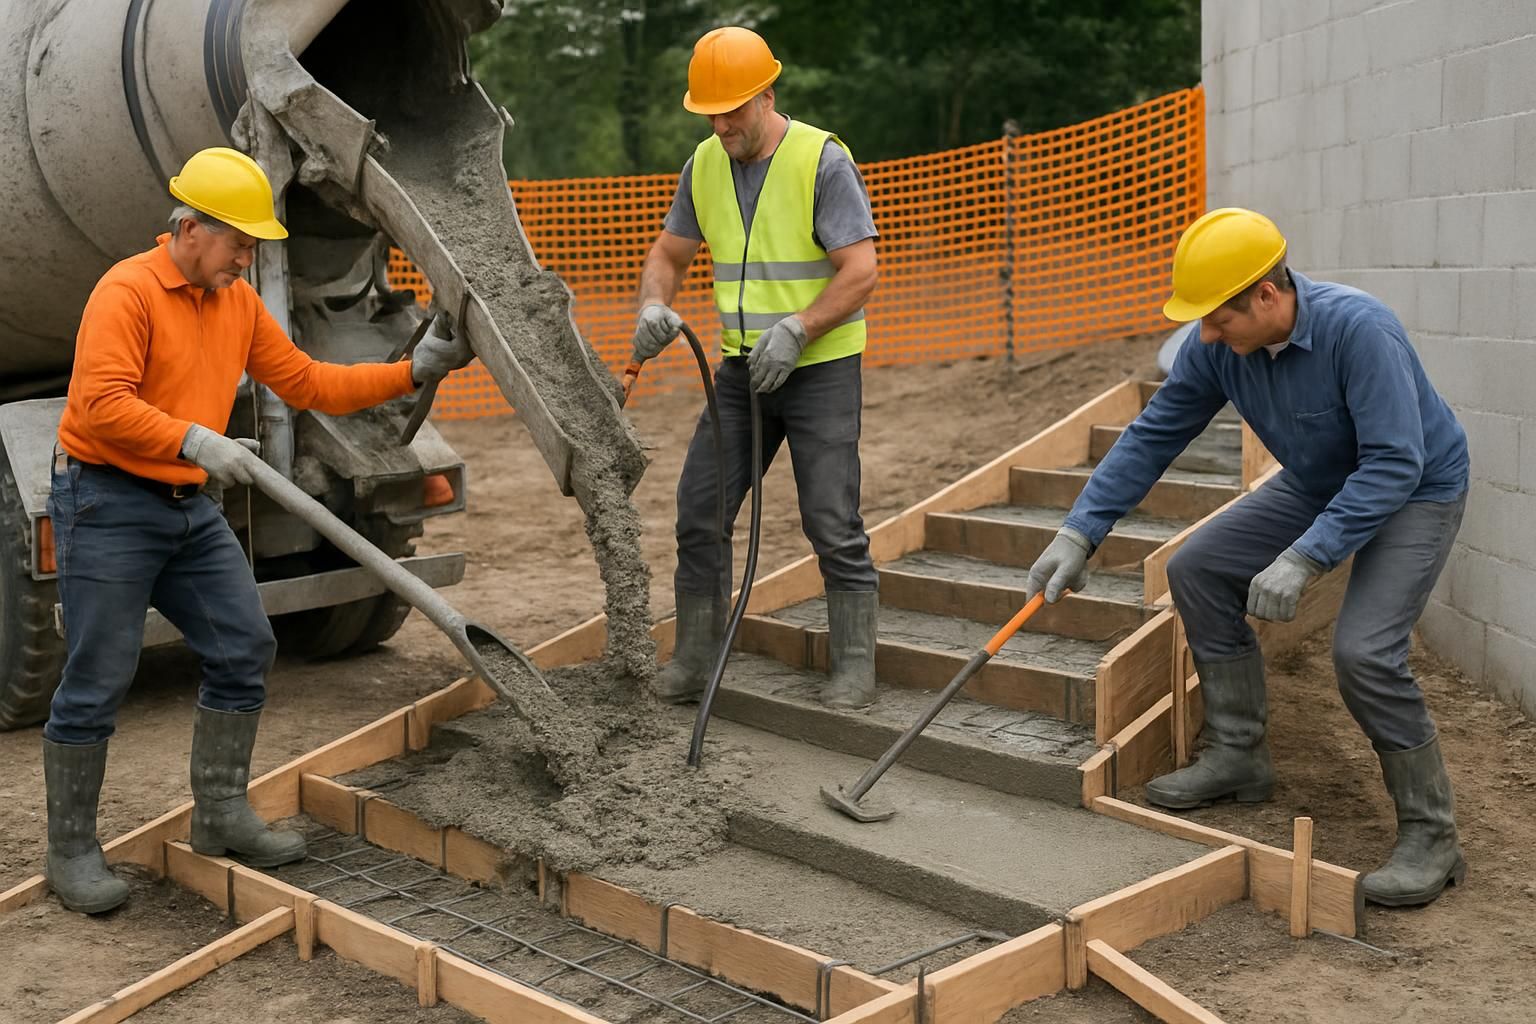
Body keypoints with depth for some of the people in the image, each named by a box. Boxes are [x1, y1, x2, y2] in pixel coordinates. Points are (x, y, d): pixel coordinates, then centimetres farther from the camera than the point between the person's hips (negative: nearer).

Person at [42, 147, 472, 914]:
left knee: (243, 649, 6)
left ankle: (220, 815, 19)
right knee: (96, 684, -2)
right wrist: (193, 440, -33)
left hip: (192, 508, 8)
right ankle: (71, 851, 11)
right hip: (109, 504, -8)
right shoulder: (127, 292, -14)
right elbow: (102, 405, -24)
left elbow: (308, 384, 11)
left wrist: (411, 372, 4)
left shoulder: (240, 303, 10)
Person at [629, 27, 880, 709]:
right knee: (699, 511, 3)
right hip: (742, 369, 6)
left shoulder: (822, 160, -14)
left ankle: (854, 667, 5)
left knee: (832, 524, -6)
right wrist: (654, 307, -8)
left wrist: (796, 330, -28)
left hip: (822, 368, -6)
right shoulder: (704, 165, 4)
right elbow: (668, 253, 13)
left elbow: (861, 272, -18)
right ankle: (695, 660, 13)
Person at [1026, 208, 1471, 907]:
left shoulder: (1358, 330, -34)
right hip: (1319, 485, 8)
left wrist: (1303, 560, -39)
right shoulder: (1217, 346, -14)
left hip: (1416, 491, -7)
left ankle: (1430, 834, -6)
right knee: (1198, 570, 0)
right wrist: (1078, 533, -11)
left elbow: (1395, 464, -35)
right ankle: (1237, 756, 13)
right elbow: (1152, 437, -6)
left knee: (1363, 650, -25)